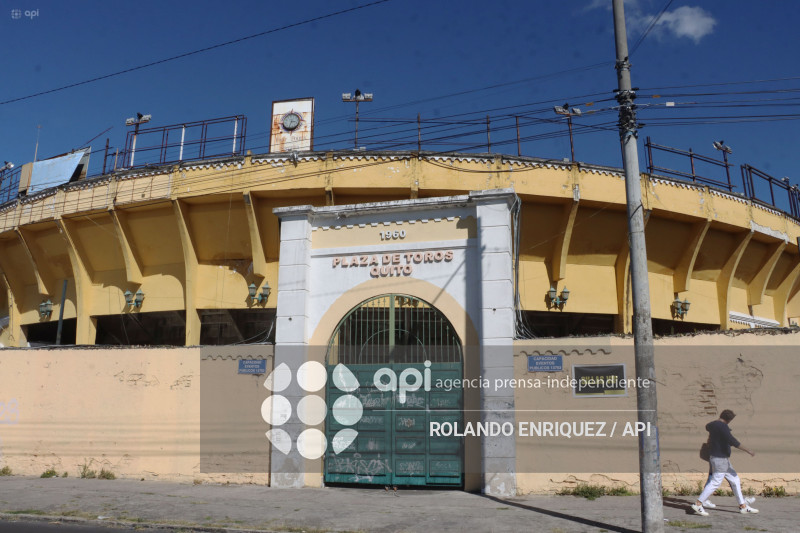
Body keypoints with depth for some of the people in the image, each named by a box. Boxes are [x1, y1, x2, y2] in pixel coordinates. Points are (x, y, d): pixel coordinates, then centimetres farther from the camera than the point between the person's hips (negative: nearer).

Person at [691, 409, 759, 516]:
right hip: (720, 458, -10)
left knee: (735, 480, 14)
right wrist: (748, 451, -21)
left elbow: (707, 426, 37)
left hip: (723, 459, 10)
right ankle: (698, 504, -10)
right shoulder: (723, 426, -17)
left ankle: (743, 506, 20)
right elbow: (732, 441, -27)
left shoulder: (713, 424, 11)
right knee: (715, 482, -10)